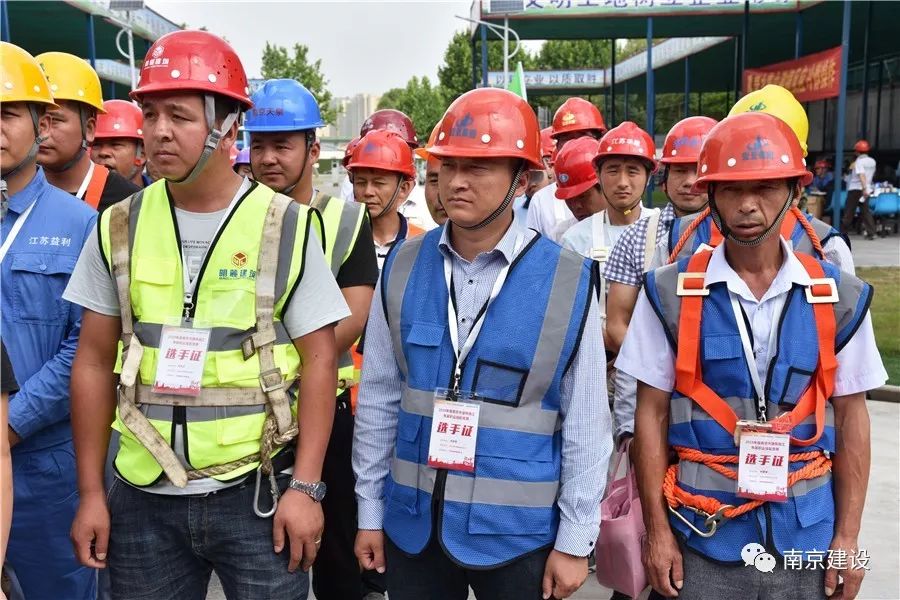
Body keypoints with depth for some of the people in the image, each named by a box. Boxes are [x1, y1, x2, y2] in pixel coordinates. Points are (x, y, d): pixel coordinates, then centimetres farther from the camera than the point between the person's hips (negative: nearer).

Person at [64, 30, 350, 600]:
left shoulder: (288, 227, -6)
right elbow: (94, 363, 6)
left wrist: (305, 487, -10)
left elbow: (319, 361, -5)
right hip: (142, 498, 3)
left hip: (257, 492, -2)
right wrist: (91, 492, 5)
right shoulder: (118, 229, 2)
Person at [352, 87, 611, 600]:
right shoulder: (403, 267, -3)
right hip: (412, 524, 3)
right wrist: (369, 509, 6)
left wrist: (575, 540, -3)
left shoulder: (568, 281, -11)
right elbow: (378, 398, 3)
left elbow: (586, 424, -6)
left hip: (519, 532, -2)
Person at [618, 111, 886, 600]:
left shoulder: (839, 298, -3)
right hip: (701, 532, -1)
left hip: (805, 534, 2)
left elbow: (851, 418, 3)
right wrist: (657, 530, -4)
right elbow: (652, 415, -4)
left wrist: (847, 536, 2)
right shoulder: (670, 293, -8)